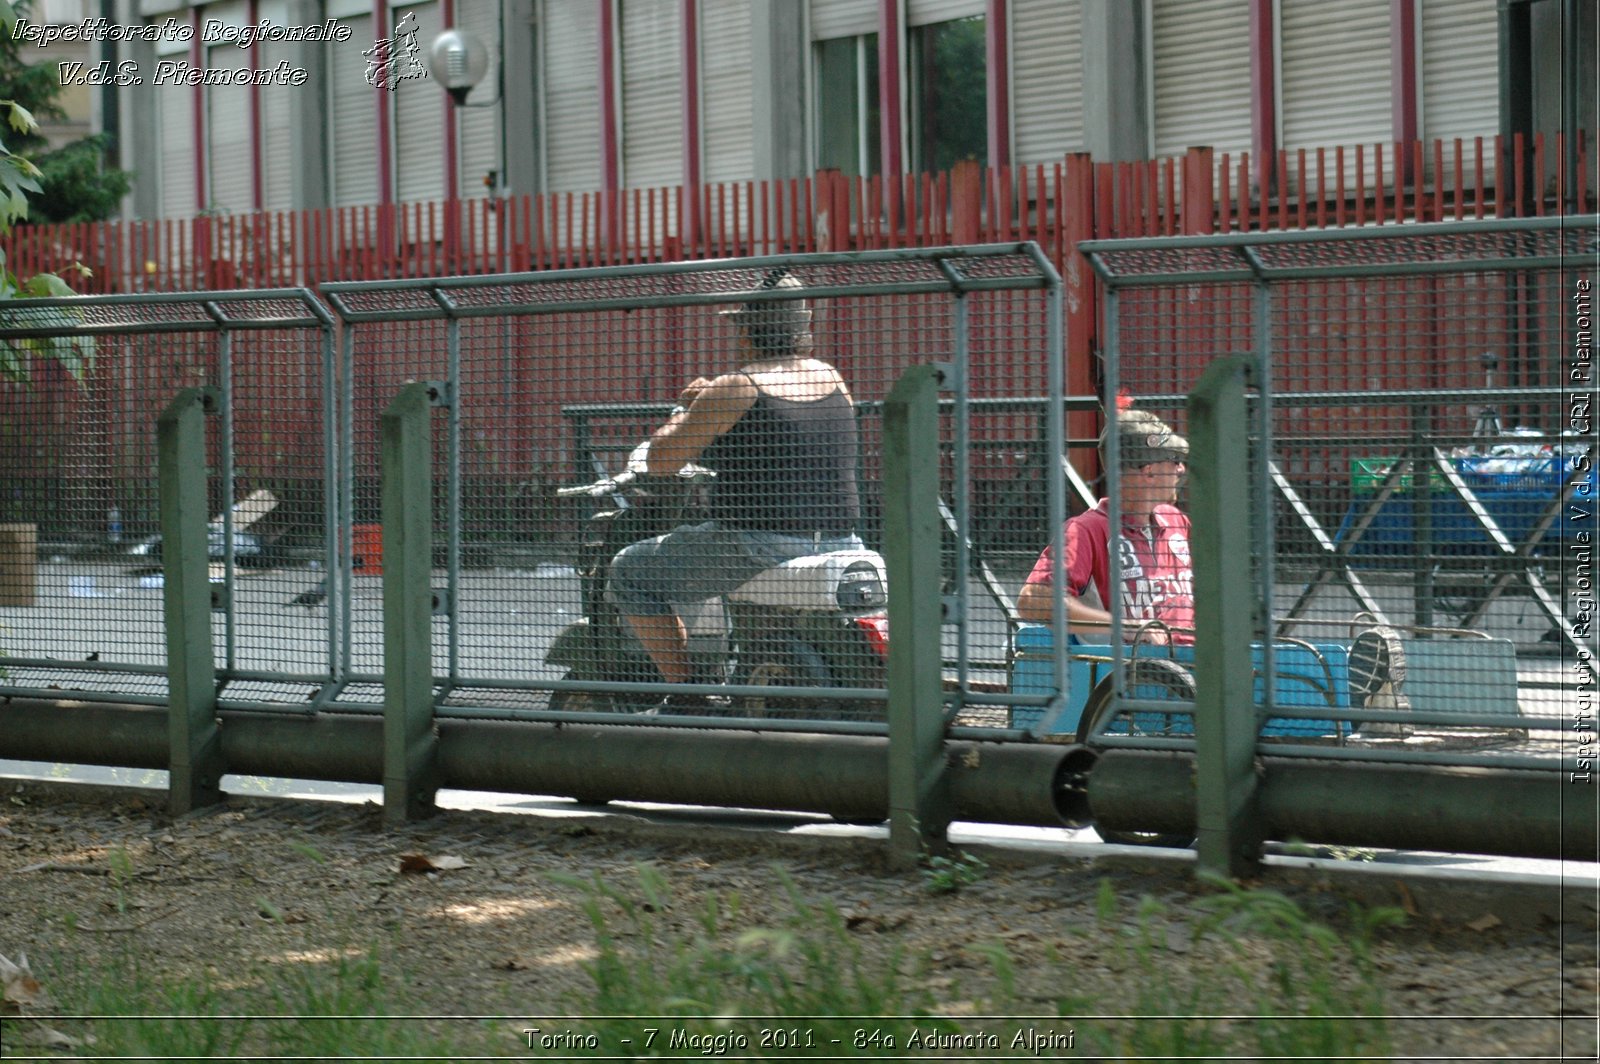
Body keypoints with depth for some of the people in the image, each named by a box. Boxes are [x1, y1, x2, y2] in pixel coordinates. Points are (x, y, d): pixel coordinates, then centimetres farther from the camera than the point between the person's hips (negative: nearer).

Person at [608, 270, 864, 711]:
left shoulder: (733, 388, -10)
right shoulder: (833, 379, 9)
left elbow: (661, 459, -6)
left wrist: (686, 408, 13)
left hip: (760, 547, -7)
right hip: (839, 545, 7)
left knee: (632, 571, 9)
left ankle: (687, 693, 2)